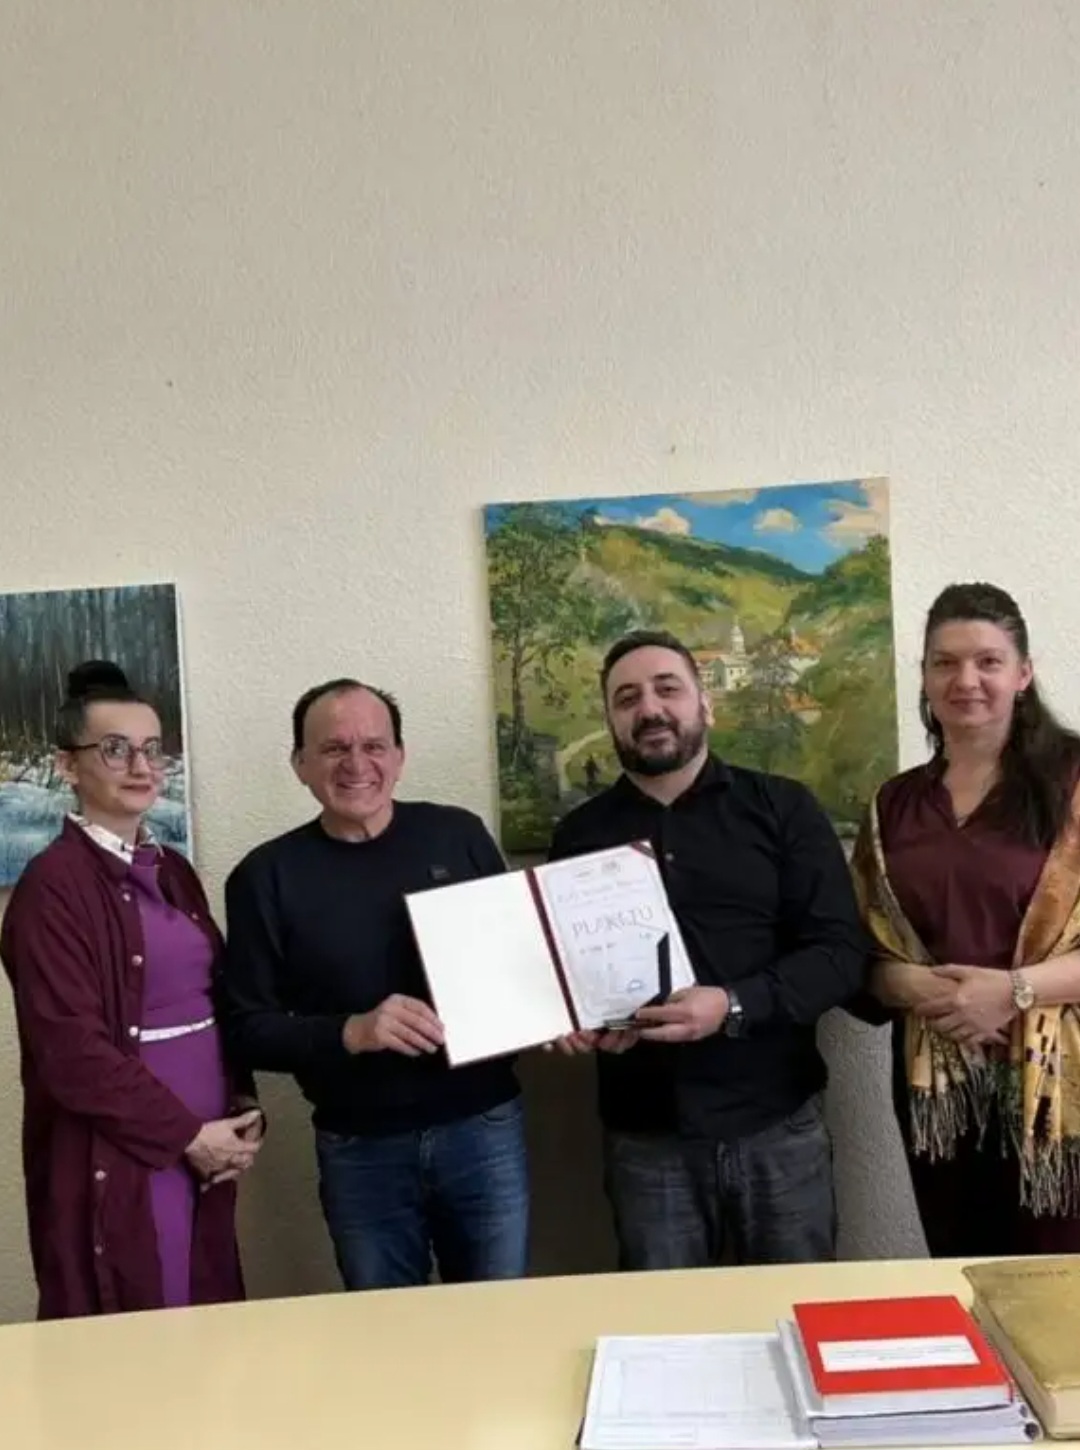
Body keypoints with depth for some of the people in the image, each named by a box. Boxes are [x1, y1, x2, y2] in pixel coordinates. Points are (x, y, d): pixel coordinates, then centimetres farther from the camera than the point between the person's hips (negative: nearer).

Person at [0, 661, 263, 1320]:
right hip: (117, 1162, -7)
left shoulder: (174, 872, 11)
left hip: (209, 1150, 7)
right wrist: (188, 1134, -12)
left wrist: (244, 1108, 2)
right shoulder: (53, 884, -11)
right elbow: (72, 1051, -16)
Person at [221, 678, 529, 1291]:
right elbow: (251, 1029, -4)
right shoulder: (266, 876, -3)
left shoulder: (458, 835, -1)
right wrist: (350, 1033, -20)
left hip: (484, 1126, 1)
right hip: (359, 1149, 0)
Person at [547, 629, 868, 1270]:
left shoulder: (783, 808, 0)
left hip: (778, 1125, -1)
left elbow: (842, 952, -6)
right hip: (645, 1137, 2)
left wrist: (733, 1006, -21)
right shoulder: (581, 833, 9)